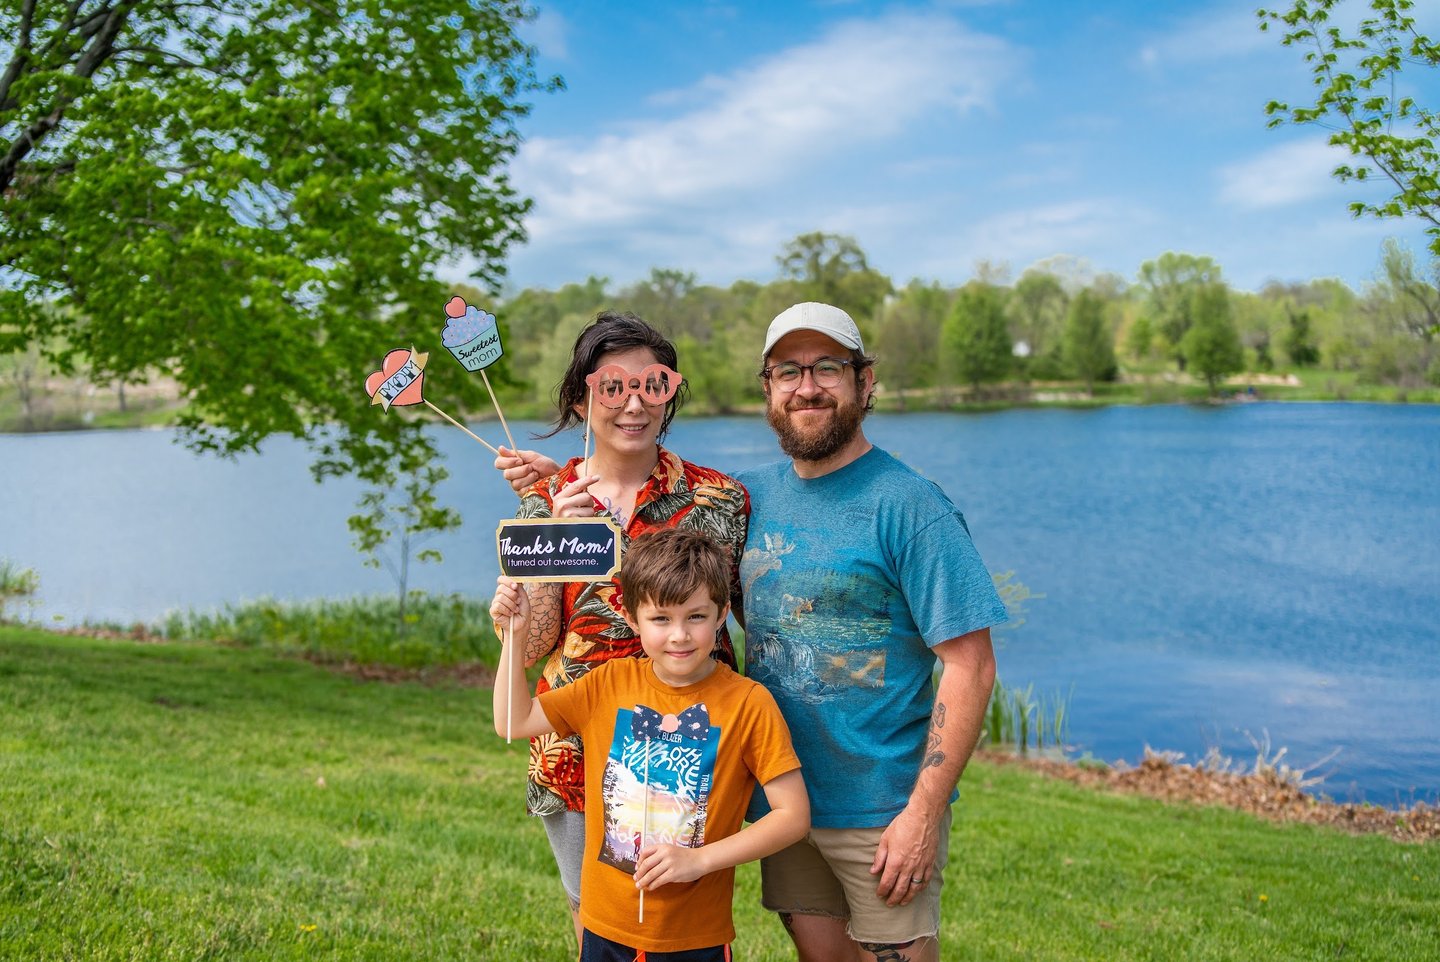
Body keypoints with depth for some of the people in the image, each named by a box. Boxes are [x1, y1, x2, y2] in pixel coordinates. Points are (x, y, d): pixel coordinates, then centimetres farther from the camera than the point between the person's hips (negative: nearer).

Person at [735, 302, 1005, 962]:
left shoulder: (907, 506, -13)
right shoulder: (753, 495, 4)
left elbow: (970, 666, -15)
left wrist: (923, 813, -19)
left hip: (882, 809, -5)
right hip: (780, 802, 5)